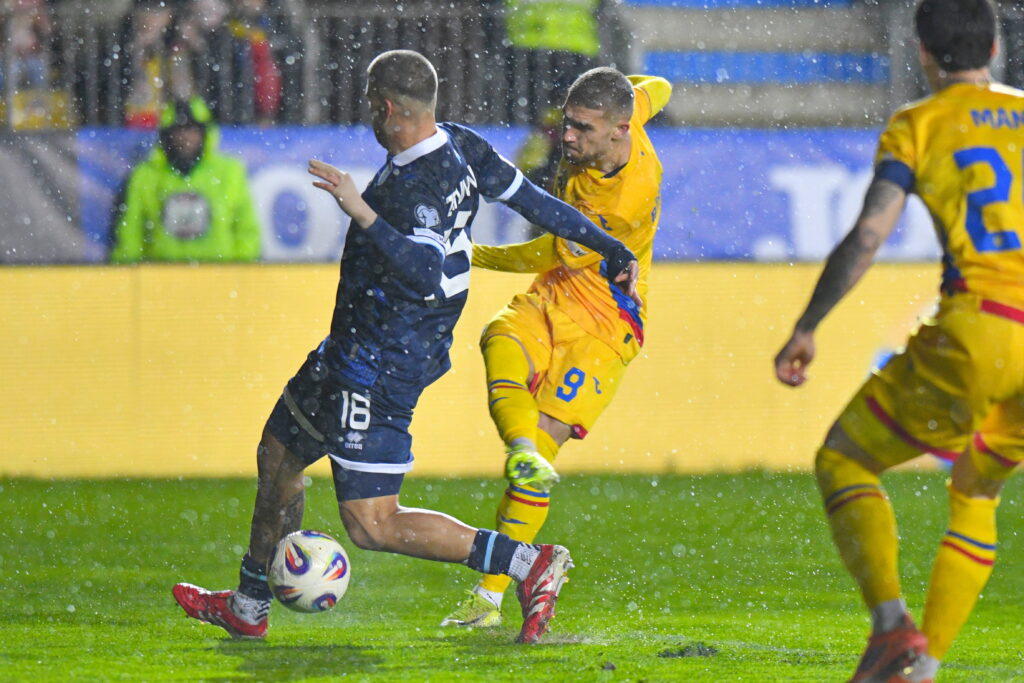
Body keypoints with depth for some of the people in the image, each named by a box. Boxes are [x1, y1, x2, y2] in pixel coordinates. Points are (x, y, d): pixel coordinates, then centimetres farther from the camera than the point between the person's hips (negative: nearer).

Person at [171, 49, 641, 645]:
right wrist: (613, 250, 18)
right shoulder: (459, 145, 1)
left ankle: (530, 564, -11)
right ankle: (248, 608, 40)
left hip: (380, 366, -11)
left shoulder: (420, 184, -27)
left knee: (374, 525, -9)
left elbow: (425, 275, -39)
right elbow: (534, 201, 9)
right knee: (278, 456, 25)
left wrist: (361, 212, -41)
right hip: (353, 352, 11)